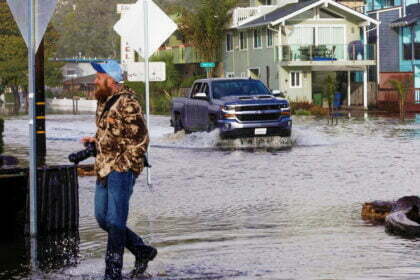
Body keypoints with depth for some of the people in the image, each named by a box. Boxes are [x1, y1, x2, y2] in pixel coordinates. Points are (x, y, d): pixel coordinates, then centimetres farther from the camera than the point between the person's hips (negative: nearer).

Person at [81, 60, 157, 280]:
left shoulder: (127, 103, -14)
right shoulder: (103, 102, 14)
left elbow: (140, 139, -16)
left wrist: (123, 165, -15)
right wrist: (96, 140, 11)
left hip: (121, 170, -10)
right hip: (103, 170, 10)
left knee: (115, 222, -7)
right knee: (102, 218, 12)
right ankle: (143, 251, 27)